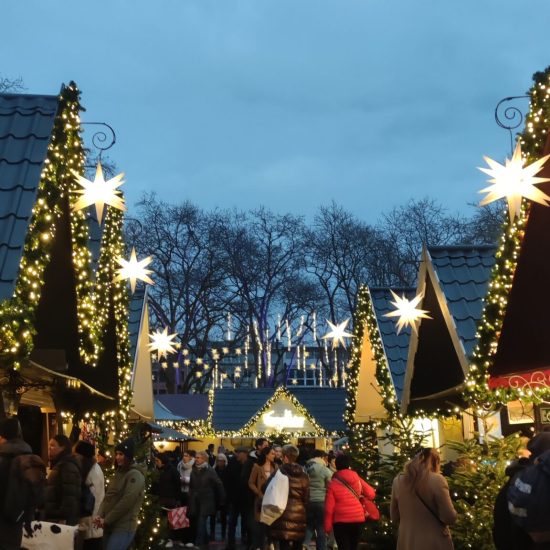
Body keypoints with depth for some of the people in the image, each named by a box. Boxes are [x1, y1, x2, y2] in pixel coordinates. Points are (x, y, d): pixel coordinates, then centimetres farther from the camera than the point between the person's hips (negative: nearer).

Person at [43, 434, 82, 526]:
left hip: (61, 520, -10)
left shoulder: (68, 466, -12)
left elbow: (70, 496, -21)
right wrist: (45, 517, 21)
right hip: (54, 518, 10)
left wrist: (65, 519, -25)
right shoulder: (58, 465, 20)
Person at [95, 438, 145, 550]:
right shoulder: (119, 472, 16)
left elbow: (127, 502, -19)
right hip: (110, 526, 8)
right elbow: (108, 496, 13)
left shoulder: (135, 475, -12)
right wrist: (100, 515, -3)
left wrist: (106, 520, -14)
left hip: (123, 527, -8)